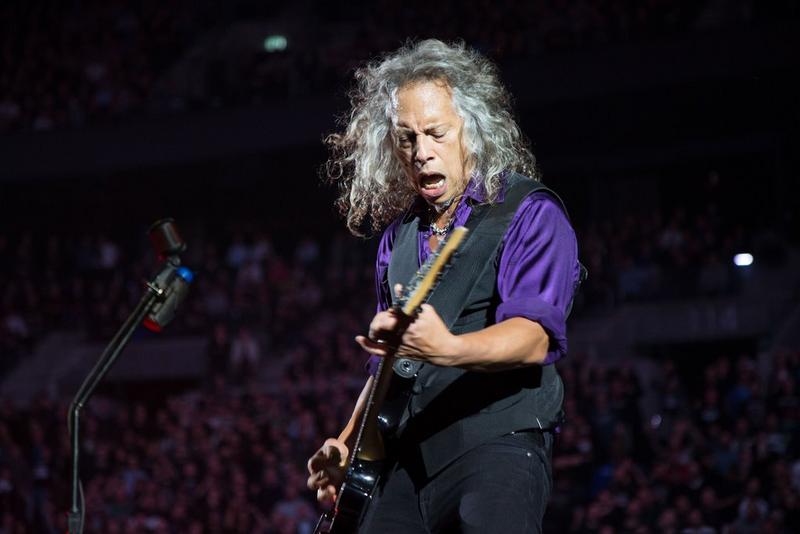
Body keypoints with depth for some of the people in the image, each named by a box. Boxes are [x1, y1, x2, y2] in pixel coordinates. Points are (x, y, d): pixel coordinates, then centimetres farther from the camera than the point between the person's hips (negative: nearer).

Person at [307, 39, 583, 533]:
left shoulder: (530, 213, -2)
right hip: (405, 461, 6)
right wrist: (349, 442, 16)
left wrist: (446, 348, -36)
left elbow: (534, 337, -18)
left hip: (495, 446, -6)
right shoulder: (399, 233, 19)